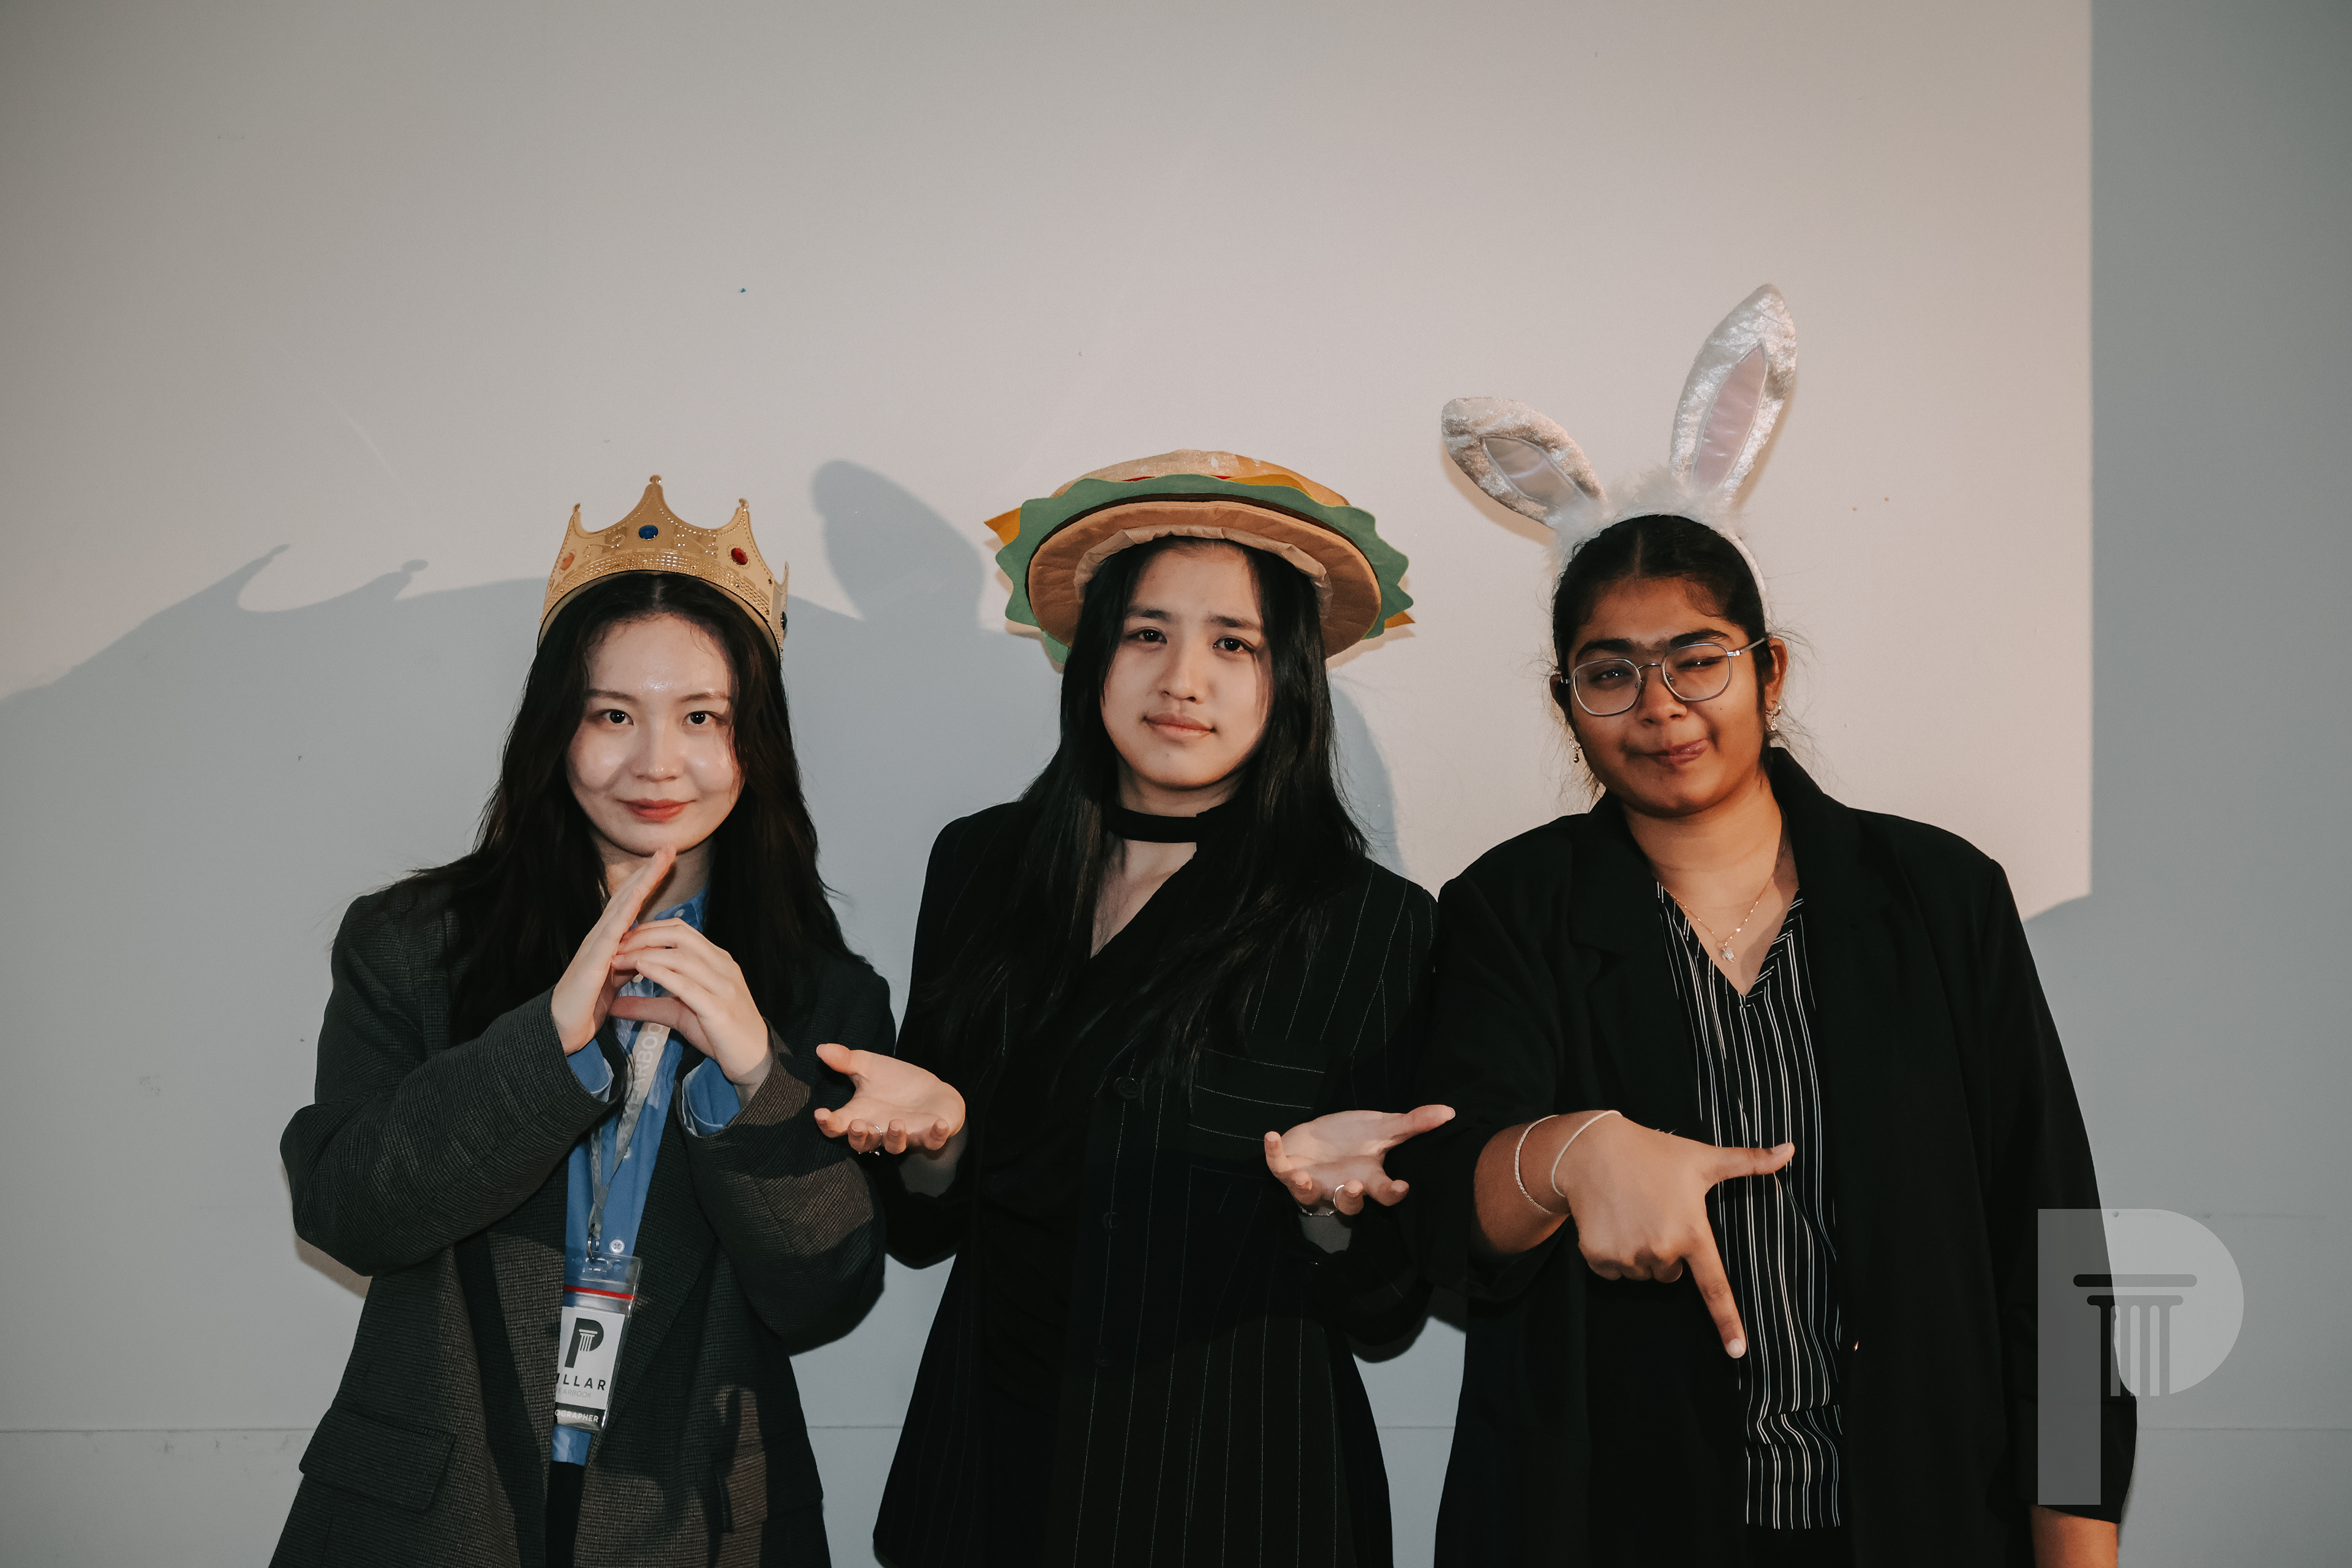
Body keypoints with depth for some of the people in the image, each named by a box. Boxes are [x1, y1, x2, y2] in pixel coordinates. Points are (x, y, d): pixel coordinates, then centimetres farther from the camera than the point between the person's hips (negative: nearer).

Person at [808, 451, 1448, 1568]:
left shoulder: (1374, 923, -10)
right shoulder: (980, 866, -2)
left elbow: (1387, 1309, -6)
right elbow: (925, 1232, 5)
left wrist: (1328, 1196, -25)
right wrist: (931, 1132, -15)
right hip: (986, 1462, 3)